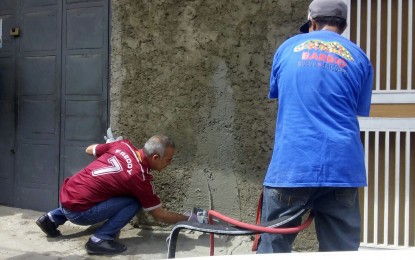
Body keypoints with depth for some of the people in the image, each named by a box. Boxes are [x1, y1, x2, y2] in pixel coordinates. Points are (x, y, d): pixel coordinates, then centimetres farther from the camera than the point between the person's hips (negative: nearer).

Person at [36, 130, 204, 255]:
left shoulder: (123, 145, -1)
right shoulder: (139, 177, -17)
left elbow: (89, 149, 16)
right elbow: (160, 215, -6)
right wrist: (188, 218, 7)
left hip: (66, 194, 8)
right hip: (77, 211, -8)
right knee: (133, 203, -9)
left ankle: (53, 218, 30)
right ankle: (100, 240, -7)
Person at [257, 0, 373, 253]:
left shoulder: (289, 47, 13)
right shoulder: (359, 57, 11)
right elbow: (360, 111, 17)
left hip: (290, 164, 0)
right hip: (342, 166, 1)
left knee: (273, 249, 7)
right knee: (341, 250, 8)